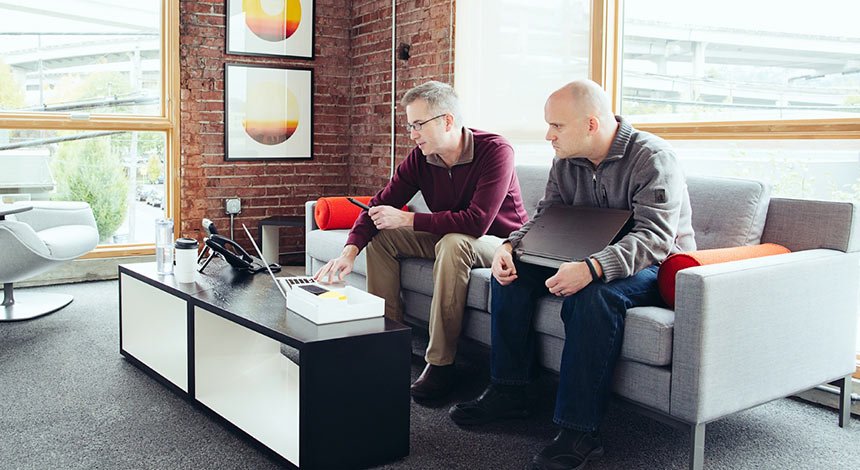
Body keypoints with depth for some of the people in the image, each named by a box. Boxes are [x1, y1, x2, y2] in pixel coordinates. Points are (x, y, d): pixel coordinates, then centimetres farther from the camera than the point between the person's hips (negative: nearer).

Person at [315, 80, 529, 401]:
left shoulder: (495, 151, -24)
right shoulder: (420, 158, -5)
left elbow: (477, 221, -34)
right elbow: (381, 205, -6)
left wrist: (406, 220, -27)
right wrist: (350, 250, -23)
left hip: (500, 242, -7)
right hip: (448, 240, 7)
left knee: (453, 242, -36)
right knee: (381, 237, -5)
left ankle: (441, 365, -30)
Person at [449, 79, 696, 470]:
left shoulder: (652, 158, -20)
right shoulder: (567, 161, 2)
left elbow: (654, 237, -31)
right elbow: (544, 216, 8)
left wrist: (591, 269, -46)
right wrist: (510, 247, -14)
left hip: (655, 266, -7)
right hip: (589, 262, 7)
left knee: (593, 295, -37)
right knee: (513, 270, -9)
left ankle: (579, 431, -31)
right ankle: (507, 391, -3)